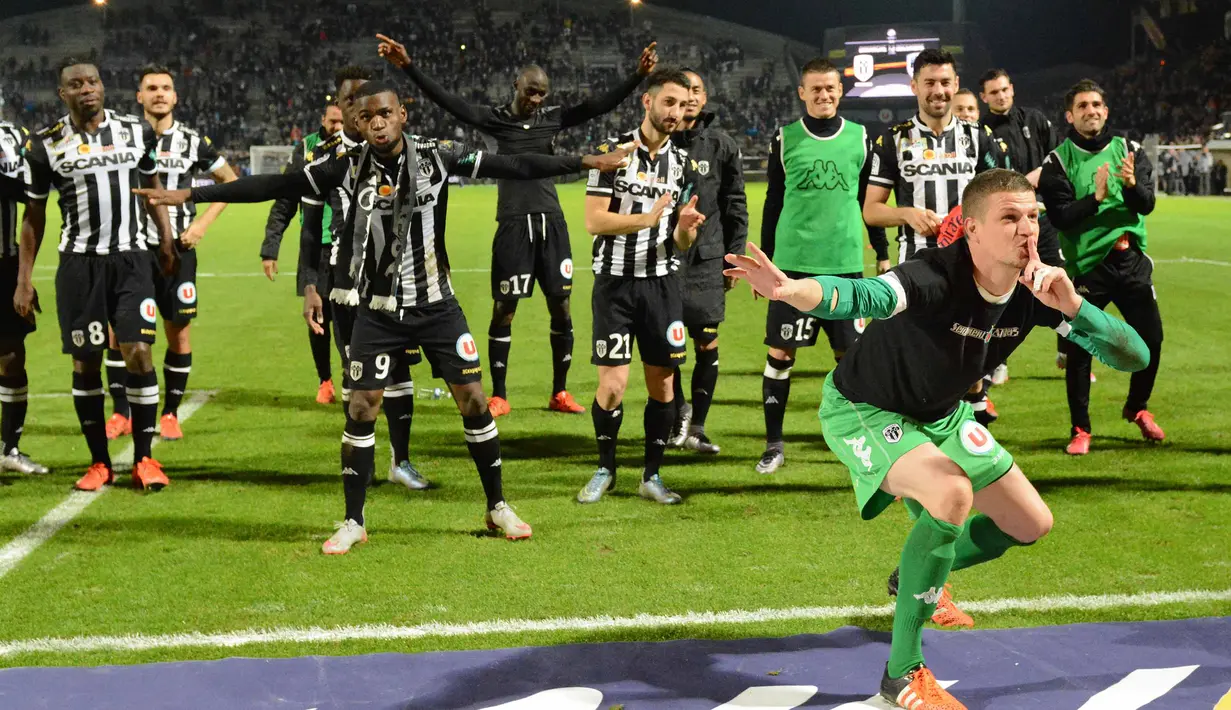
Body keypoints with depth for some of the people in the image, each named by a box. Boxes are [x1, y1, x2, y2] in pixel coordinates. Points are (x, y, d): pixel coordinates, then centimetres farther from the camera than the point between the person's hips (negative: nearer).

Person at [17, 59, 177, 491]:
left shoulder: (136, 132, 4)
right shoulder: (47, 146, 0)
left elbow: (152, 187, 20)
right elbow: (34, 215, 7)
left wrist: (167, 241, 18)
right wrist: (24, 279, 4)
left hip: (132, 259, 1)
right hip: (79, 262, 0)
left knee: (139, 354, -8)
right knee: (86, 363, 2)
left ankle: (144, 460, 2)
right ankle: (99, 463, 14)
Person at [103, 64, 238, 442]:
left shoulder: (192, 141, 2)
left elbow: (230, 181, 11)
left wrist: (203, 223, 0)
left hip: (176, 249, 0)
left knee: (178, 333, 2)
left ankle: (170, 414, 15)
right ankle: (121, 414, 10)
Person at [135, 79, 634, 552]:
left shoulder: (437, 157, -7)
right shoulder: (350, 167, -7)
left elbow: (512, 167, -5)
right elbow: (274, 186, -6)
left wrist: (586, 162, -6)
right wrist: (191, 195, -8)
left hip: (436, 304, 0)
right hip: (378, 309, 0)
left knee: (473, 398, 2)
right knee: (362, 407, -2)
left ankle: (497, 508, 18)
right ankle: (353, 523, 11)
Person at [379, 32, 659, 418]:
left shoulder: (553, 118, 9)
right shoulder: (496, 120, 2)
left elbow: (600, 105, 3)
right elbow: (448, 101, -5)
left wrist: (637, 76, -7)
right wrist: (408, 67, -15)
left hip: (551, 221, 3)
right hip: (513, 223, -3)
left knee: (561, 307, 4)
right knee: (504, 309, 0)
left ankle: (560, 393, 15)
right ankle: (499, 397, 10)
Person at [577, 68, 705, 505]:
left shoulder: (681, 164, 8)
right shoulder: (613, 152, -4)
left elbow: (680, 244, 9)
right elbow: (594, 220, -11)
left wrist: (685, 229, -14)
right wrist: (646, 219, -23)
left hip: (661, 283, 4)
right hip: (615, 281, -4)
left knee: (662, 385, 3)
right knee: (613, 385, -8)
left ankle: (651, 476, 18)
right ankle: (605, 470, 14)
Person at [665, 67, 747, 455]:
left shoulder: (721, 145, 5)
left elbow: (735, 205, 9)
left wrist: (735, 255, 5)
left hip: (707, 258, 1)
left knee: (707, 345, 1)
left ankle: (695, 427, 14)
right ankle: (678, 409, 24)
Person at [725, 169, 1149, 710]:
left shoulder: (1040, 285, -17)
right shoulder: (937, 276, -36)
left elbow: (1134, 356, -18)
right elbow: (862, 296, -55)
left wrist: (1072, 305, -36)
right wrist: (792, 291, -77)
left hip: (940, 415, 7)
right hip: (862, 410, -7)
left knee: (1031, 524, 11)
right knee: (953, 493, -33)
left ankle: (918, 577, 41)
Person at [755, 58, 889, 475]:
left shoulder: (859, 138, 5)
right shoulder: (785, 140, 3)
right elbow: (773, 204, 9)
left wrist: (883, 254, 11)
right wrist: (764, 262, 9)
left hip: (845, 264, 1)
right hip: (793, 264, 0)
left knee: (850, 354, 3)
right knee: (779, 353, 0)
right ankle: (774, 444, 11)